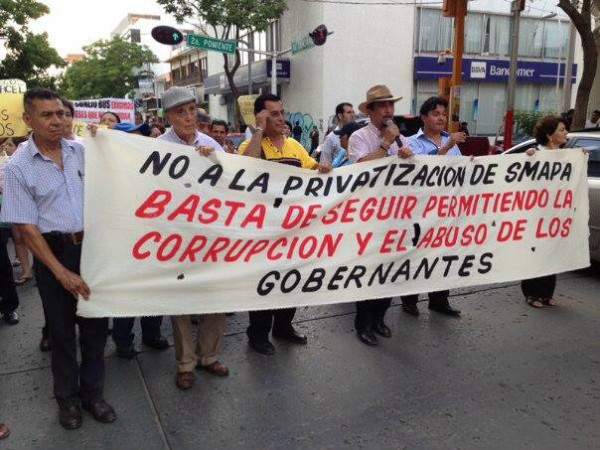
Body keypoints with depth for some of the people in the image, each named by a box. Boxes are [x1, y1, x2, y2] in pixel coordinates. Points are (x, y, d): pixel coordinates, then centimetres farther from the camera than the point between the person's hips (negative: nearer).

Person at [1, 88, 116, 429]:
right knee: (62, 329, 12)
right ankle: (68, 397, 32)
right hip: (53, 252, -3)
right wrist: (61, 272, -13)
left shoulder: (83, 151, 1)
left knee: (96, 324, 11)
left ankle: (93, 392, 30)